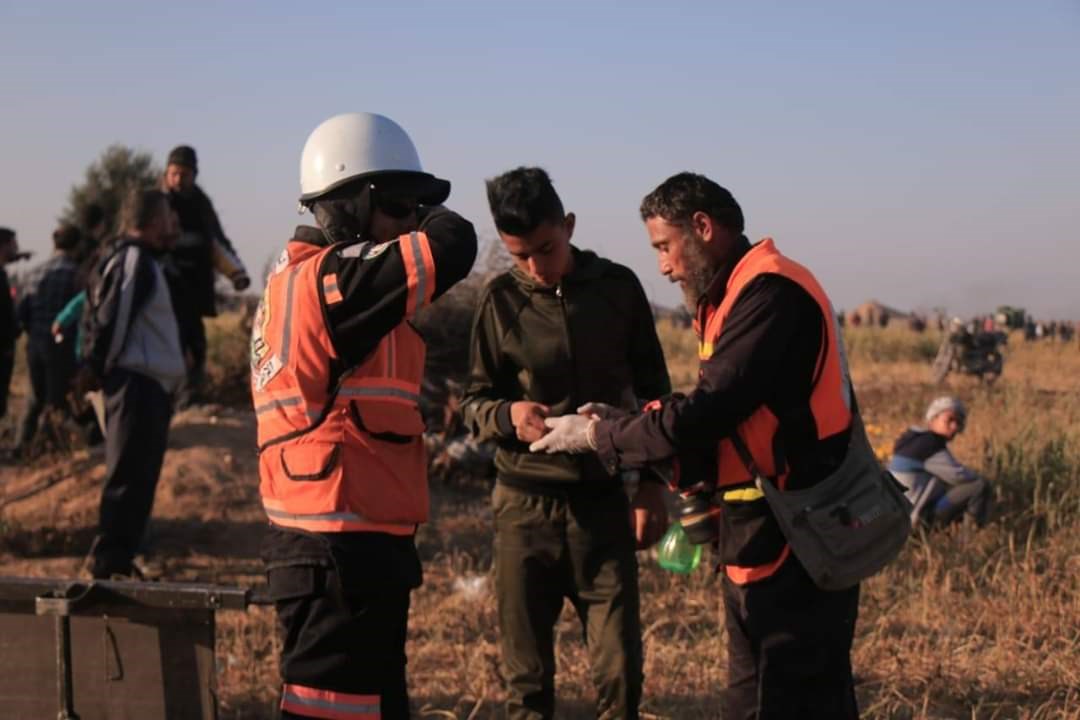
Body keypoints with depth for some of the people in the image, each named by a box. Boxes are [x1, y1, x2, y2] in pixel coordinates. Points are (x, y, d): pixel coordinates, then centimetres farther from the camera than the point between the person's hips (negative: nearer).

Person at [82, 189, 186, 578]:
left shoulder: (138, 259, 20)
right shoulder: (135, 261, -13)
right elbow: (111, 319, -19)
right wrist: (103, 368, -11)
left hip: (149, 387, 11)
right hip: (139, 385, -11)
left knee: (137, 478, 13)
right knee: (129, 477, -9)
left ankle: (115, 560, 19)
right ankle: (109, 561, -7)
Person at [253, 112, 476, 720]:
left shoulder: (297, 281, 16)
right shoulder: (327, 282, -16)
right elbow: (452, 246, -24)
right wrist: (427, 223, -1)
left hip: (333, 548, 10)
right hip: (343, 554, -10)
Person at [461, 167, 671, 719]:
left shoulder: (618, 287, 1)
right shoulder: (501, 300, -1)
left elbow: (652, 391, 11)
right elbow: (474, 401, 4)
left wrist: (652, 485, 9)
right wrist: (507, 415, -18)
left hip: (604, 504, 0)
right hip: (526, 505, 0)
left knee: (620, 674, -3)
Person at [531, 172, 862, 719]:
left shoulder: (771, 293, -16)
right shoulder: (732, 296, 16)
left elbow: (707, 412, -21)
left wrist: (596, 436, -10)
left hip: (793, 543, -10)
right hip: (759, 537, 10)